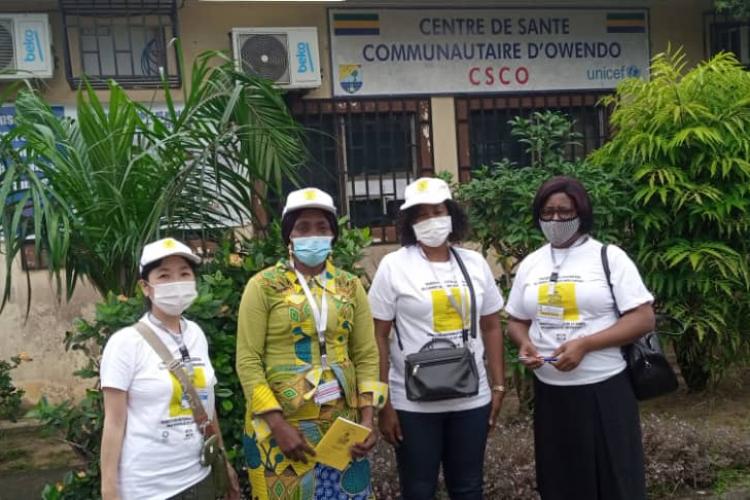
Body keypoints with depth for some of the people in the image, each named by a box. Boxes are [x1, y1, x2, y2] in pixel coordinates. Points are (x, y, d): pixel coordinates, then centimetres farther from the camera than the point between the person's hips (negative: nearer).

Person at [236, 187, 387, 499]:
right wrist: (278, 424, -15)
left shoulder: (350, 286, 5)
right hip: (280, 423, -3)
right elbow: (247, 361, -8)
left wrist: (367, 420, -5)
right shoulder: (264, 286, -5)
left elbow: (367, 356, 5)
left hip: (341, 423, 3)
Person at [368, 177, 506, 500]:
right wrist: (383, 403, -9)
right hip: (413, 403, -3)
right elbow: (378, 336, -7)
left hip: (472, 399, 3)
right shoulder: (394, 266, -6)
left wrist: (498, 385, 7)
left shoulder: (475, 263, 5)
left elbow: (491, 327, 11)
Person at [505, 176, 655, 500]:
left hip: (604, 390, -4)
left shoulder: (609, 257, -5)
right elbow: (516, 321, 16)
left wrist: (584, 344, -20)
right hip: (550, 392, 4)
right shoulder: (530, 264, 8)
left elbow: (644, 319, -10)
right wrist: (524, 343, -7)